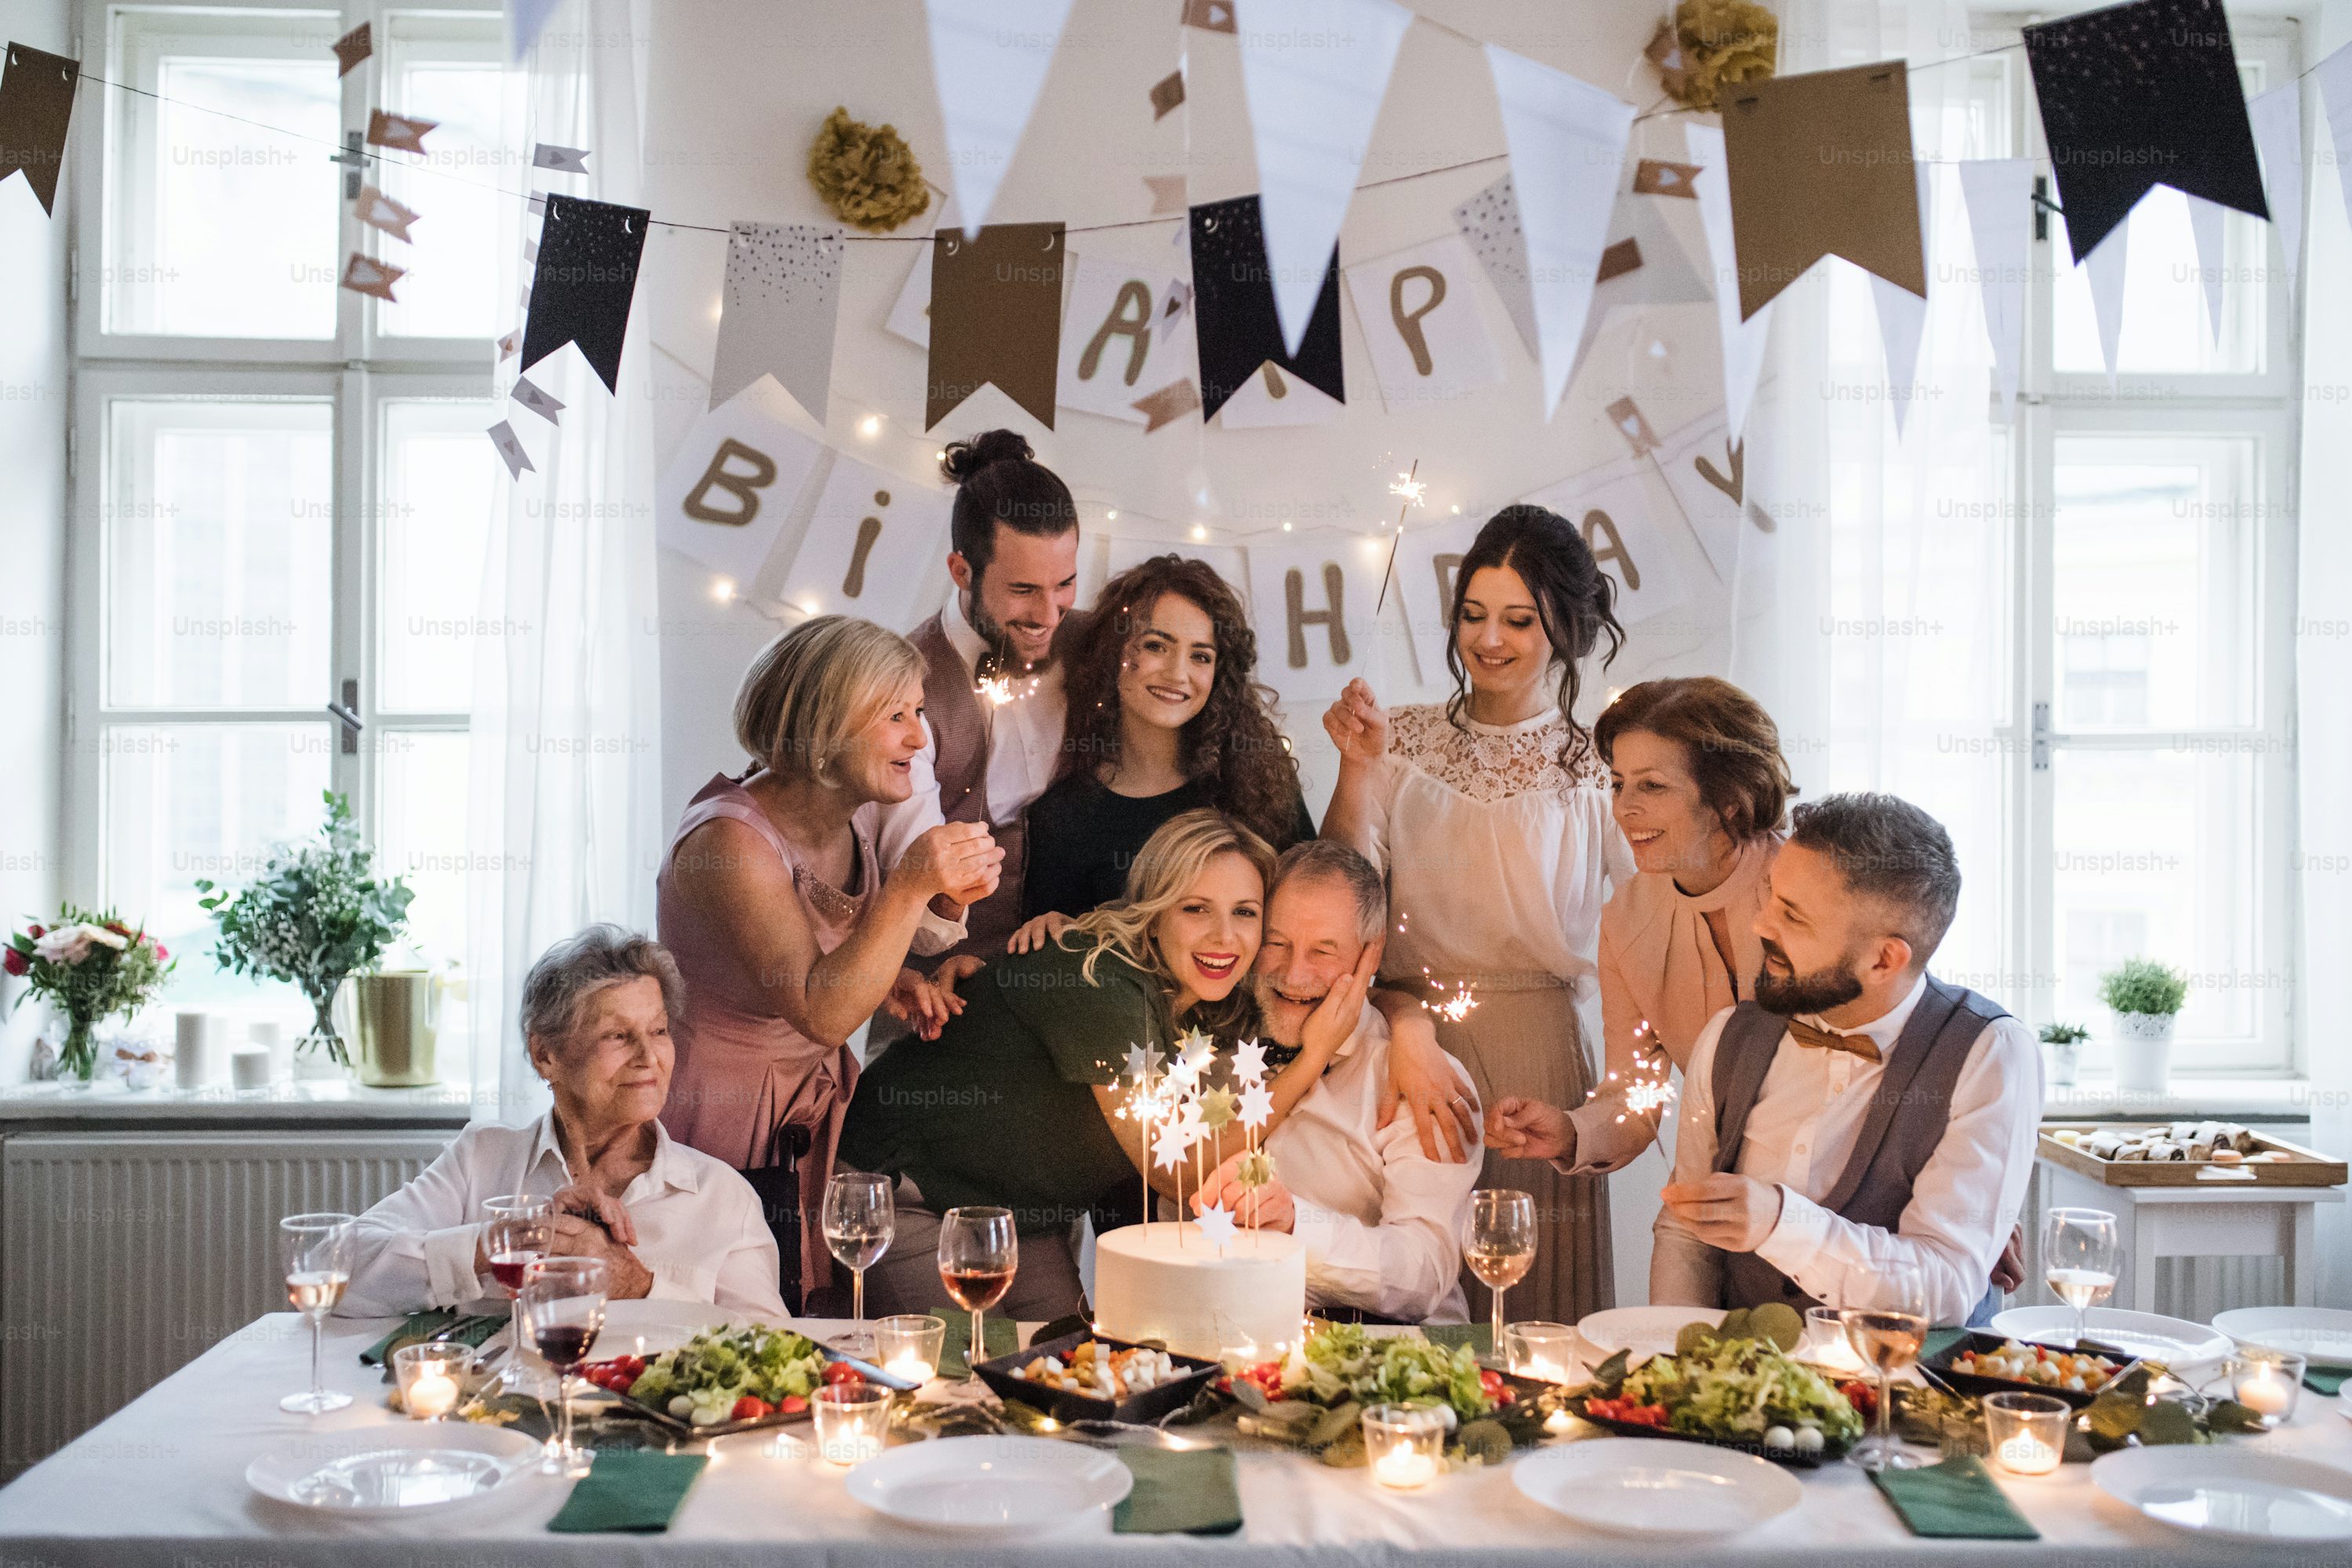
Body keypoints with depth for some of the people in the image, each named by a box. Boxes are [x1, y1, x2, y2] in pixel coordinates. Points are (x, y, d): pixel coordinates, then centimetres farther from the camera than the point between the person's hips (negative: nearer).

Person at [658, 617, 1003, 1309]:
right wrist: (908, 888, -38)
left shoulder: (857, 813, -2)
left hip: (819, 1119, 7)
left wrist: (946, 901, -4)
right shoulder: (729, 838, -25)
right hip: (723, 1120, -7)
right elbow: (821, 1013, -32)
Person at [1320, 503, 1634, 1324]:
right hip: (1408, 1047, 1)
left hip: (1541, 1065, -1)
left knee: (1536, 1311, 6)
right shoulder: (1403, 742, 5)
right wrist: (1357, 770, -11)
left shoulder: (1596, 763, 0)